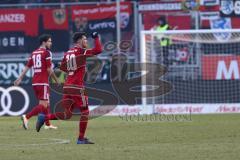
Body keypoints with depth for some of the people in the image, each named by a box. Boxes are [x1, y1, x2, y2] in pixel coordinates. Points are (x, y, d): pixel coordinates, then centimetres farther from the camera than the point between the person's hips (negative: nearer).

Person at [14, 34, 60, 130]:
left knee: (46, 104, 18)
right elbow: (49, 69, -10)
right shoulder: (46, 53, -8)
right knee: (43, 105, -10)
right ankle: (26, 117, -25)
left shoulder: (34, 53, 13)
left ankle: (47, 124, 20)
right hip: (43, 82, -8)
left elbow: (27, 67, 11)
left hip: (35, 82, 8)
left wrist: (20, 79, 13)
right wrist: (56, 80, 2)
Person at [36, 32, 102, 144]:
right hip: (77, 87, -7)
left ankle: (44, 118, -3)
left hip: (67, 86, 7)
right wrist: (96, 38, -3)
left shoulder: (68, 53, 13)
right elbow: (98, 50, -16)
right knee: (85, 111, 5)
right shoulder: (81, 52, -9)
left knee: (67, 114, 11)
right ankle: (81, 138, 7)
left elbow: (62, 67, 23)